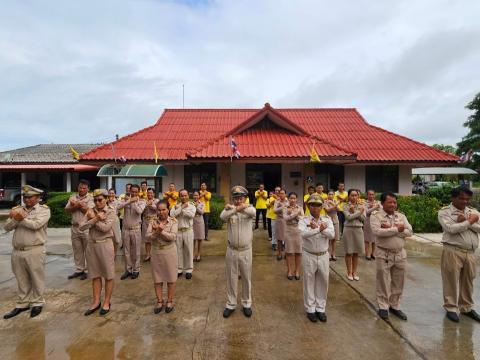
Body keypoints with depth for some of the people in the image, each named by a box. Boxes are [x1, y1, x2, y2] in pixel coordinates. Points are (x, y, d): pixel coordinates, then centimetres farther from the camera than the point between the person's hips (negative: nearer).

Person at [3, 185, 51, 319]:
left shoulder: (44, 210, -4)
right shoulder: (17, 209, 11)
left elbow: (36, 225, -19)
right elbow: (7, 227, 2)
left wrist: (21, 219, -9)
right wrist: (15, 219, -15)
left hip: (34, 251, -4)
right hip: (17, 251, 5)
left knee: (36, 278, 7)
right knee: (22, 280, 16)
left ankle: (37, 303, 23)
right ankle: (22, 304, 30)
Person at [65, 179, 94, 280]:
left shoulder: (90, 198, -4)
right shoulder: (73, 197, 11)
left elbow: (88, 210, -15)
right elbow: (67, 209, -1)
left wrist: (76, 204, -8)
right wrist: (79, 205, -15)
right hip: (75, 227, 5)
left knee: (87, 250, 2)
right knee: (77, 250, 13)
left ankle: (87, 270, 13)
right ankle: (78, 270, 24)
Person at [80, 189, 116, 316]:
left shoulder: (111, 212, -6)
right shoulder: (91, 211, 6)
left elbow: (105, 228, -19)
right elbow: (82, 227, -5)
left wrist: (93, 218, -10)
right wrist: (96, 218, -17)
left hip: (105, 245, -4)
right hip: (92, 245, 4)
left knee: (108, 275, 5)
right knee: (95, 275, 13)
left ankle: (106, 302, 19)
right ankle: (96, 302, 25)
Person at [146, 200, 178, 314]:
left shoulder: (173, 221, -7)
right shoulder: (153, 222, 1)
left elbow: (173, 237, -17)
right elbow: (148, 236, -9)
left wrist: (161, 231, -25)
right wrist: (156, 232, -26)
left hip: (170, 252, -2)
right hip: (156, 253, 3)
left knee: (171, 278, 8)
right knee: (157, 279, 12)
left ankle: (169, 301, 26)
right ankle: (160, 301, 29)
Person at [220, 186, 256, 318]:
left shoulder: (249, 208, -5)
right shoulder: (229, 210, -3)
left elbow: (253, 212, -31)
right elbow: (222, 216, -27)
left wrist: (233, 207, -33)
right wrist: (236, 208, -39)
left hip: (246, 251, 0)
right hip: (231, 250, 1)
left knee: (246, 279, 14)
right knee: (231, 279, 13)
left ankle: (246, 304, 33)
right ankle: (230, 305, 30)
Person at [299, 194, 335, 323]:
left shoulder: (327, 220, 0)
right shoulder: (303, 221, -8)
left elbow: (332, 234, -15)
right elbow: (304, 234, -28)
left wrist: (318, 228, -26)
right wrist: (320, 228, -30)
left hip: (323, 256, 3)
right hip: (309, 256, -2)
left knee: (323, 283, 13)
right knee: (309, 283, 9)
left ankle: (320, 308, 29)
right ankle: (310, 309, 24)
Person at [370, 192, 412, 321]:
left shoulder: (401, 216, 7)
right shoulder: (376, 215, -7)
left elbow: (409, 232, -6)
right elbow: (377, 231, -22)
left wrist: (390, 228, -17)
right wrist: (397, 229, -16)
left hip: (400, 254, 5)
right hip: (383, 254, -4)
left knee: (398, 283, 14)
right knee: (383, 282, 6)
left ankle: (395, 306, 31)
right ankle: (383, 307, 21)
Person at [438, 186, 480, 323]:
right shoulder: (444, 212, -5)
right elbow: (451, 229, -19)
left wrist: (466, 222, -12)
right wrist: (469, 222, -10)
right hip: (453, 251, -5)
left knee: (468, 281, 15)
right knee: (451, 281, 3)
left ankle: (466, 308, 30)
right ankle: (451, 308, 16)